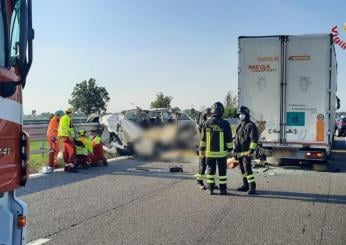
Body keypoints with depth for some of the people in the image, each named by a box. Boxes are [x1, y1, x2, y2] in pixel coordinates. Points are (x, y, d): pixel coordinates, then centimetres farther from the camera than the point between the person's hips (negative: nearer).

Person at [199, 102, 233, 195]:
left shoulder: (206, 123, -1)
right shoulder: (225, 124, -9)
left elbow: (202, 138, 5)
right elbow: (229, 139, -5)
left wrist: (202, 149, 14)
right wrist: (230, 149, 6)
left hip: (209, 152, 2)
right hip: (221, 152, -2)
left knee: (210, 170, 10)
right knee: (222, 171, 6)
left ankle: (210, 189, 11)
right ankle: (222, 189, 10)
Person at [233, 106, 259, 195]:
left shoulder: (251, 126, -9)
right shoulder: (239, 126, 19)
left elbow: (254, 139, -17)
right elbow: (236, 139, 25)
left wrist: (251, 150, -24)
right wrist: (235, 151, 21)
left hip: (246, 152, -9)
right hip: (240, 153, 9)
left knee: (247, 169, -13)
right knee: (243, 170, 13)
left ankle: (252, 187, -10)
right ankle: (245, 185, 22)